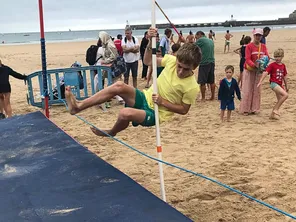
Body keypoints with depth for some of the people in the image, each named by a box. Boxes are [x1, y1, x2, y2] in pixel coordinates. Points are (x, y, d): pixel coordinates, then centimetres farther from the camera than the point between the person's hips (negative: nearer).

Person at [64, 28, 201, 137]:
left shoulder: (192, 87, -19)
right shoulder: (172, 60, -7)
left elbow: (184, 109, -9)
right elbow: (147, 61, 3)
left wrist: (163, 102, -21)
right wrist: (151, 42, -14)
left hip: (156, 114, -6)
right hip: (145, 98, 6)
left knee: (126, 113, -33)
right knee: (119, 86, -20)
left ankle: (111, 133, 4)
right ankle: (78, 106, -18)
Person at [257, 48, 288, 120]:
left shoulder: (283, 66, 11)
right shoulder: (272, 65, -7)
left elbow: (284, 76, 19)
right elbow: (266, 73, -16)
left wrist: (286, 86, 24)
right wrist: (260, 82, -27)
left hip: (279, 85, 7)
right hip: (274, 83, -7)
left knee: (280, 101, 11)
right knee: (285, 95, -23)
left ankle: (273, 114, 22)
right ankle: (276, 109, -14)